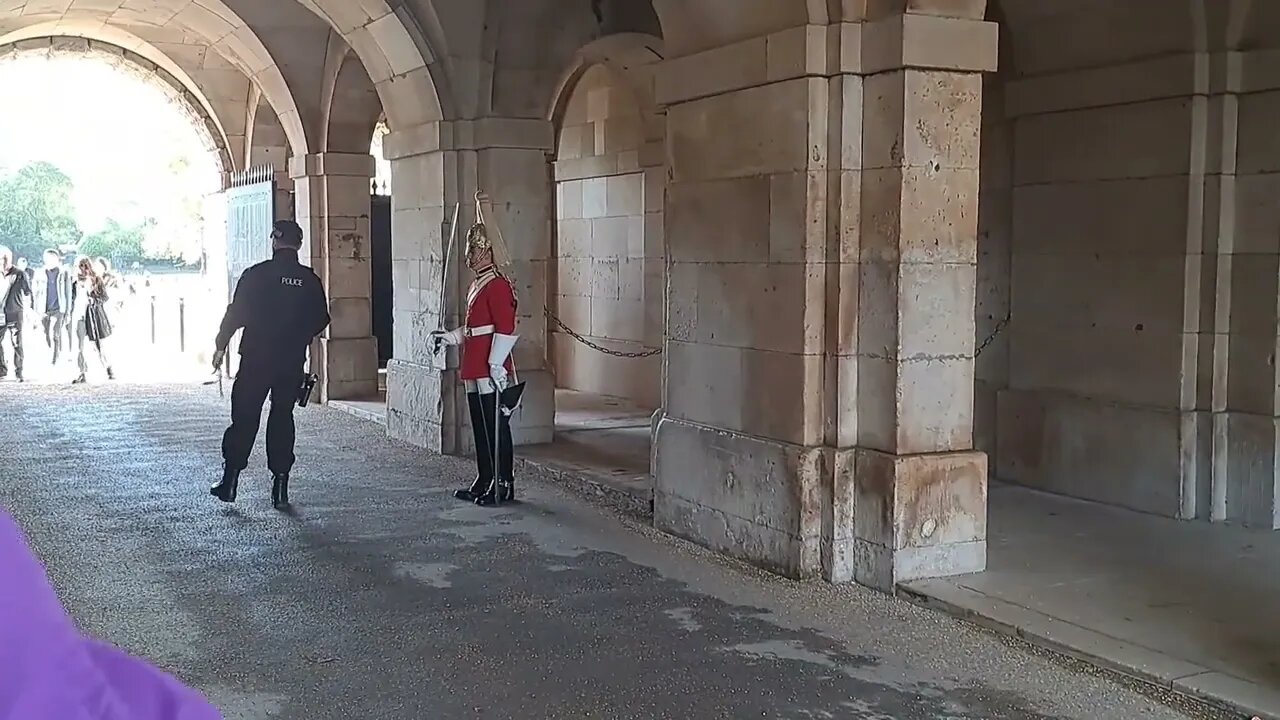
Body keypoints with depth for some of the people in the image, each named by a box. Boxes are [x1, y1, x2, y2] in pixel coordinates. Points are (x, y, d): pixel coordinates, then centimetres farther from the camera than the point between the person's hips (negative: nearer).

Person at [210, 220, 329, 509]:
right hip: (293, 363, 2)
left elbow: (236, 314, -7)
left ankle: (230, 480, 8)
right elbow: (321, 320, 6)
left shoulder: (256, 275, -8)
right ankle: (280, 487, 7)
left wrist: (221, 346, 3)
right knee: (282, 419, 8)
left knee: (244, 419, 7)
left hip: (256, 359, -2)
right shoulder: (310, 280, 0)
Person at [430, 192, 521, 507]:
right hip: (476, 373, 10)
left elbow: (506, 329, -20)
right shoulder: (477, 285, 18)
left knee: (496, 429, -4)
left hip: (491, 372, -10)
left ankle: (502, 487, 1)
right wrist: (448, 337, 15)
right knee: (481, 429, 14)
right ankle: (484, 484, 21)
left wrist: (496, 367, -22)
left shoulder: (498, 285, -13)